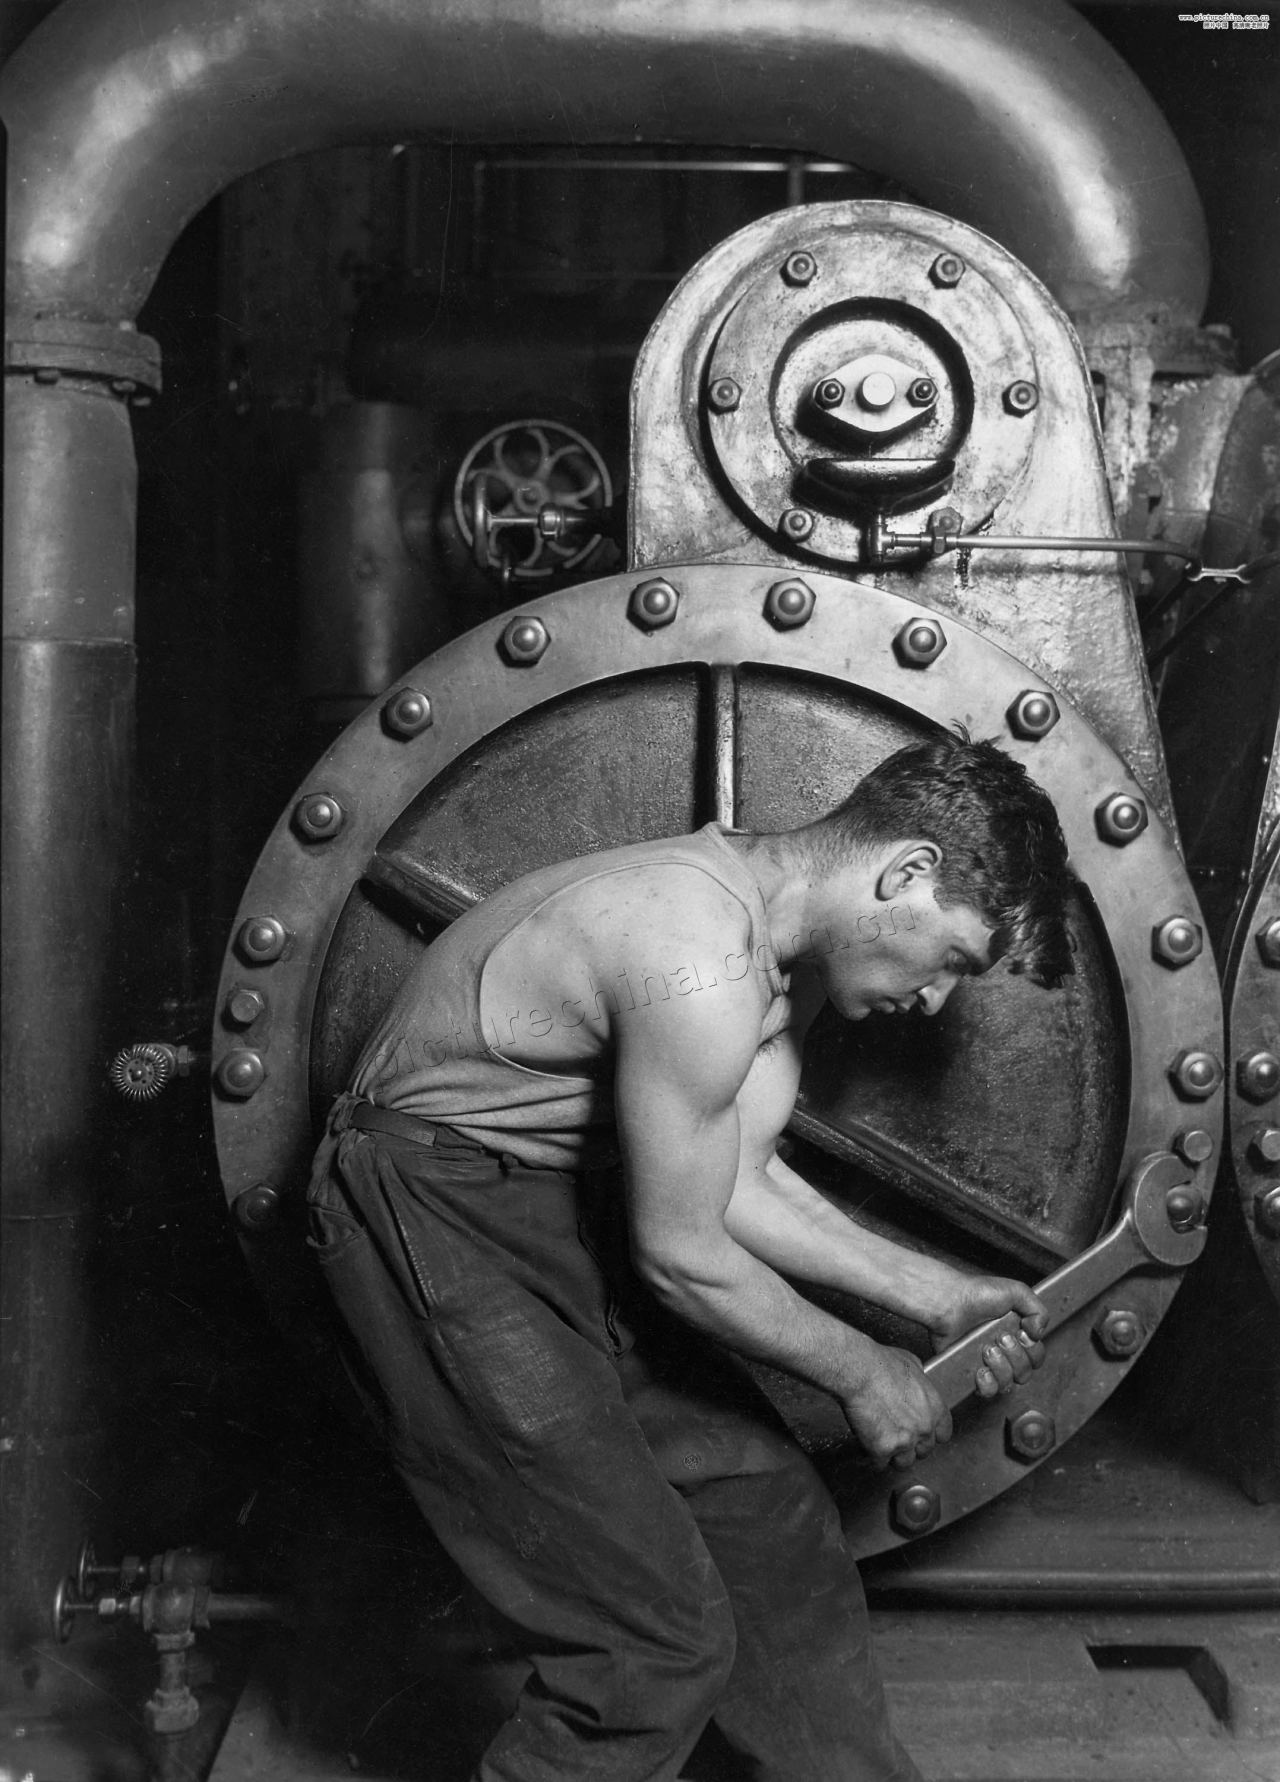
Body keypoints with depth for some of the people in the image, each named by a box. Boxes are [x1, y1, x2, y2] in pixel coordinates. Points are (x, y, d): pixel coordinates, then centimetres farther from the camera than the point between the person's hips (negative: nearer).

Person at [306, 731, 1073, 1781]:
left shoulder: (791, 945, 1)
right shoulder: (699, 968, -29)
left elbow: (738, 1183, 7)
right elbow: (683, 1257, -20)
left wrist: (932, 1293, 4)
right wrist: (861, 1374, -6)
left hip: (574, 1210, 9)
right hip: (441, 1229, -9)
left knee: (774, 1525, 11)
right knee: (659, 1639, -8)